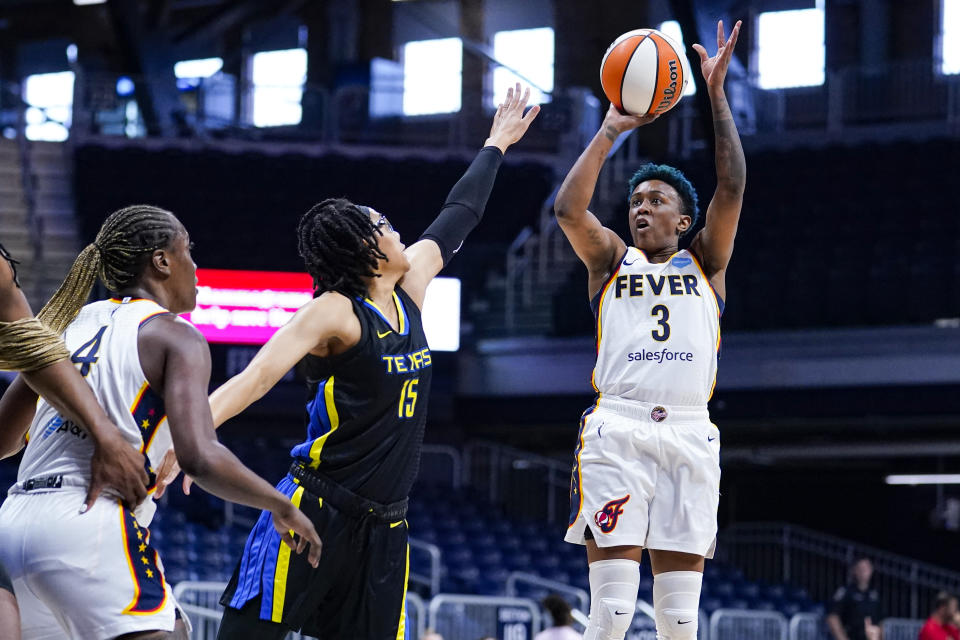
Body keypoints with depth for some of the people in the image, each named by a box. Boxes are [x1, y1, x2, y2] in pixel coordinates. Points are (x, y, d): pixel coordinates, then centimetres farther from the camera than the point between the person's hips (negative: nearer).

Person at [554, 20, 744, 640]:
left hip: (689, 436, 1)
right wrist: (612, 129, 0)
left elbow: (732, 189, 3)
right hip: (617, 430, -1)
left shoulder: (706, 262, 17)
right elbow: (569, 208, -2)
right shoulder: (612, 259, 16)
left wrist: (717, 95, -1)